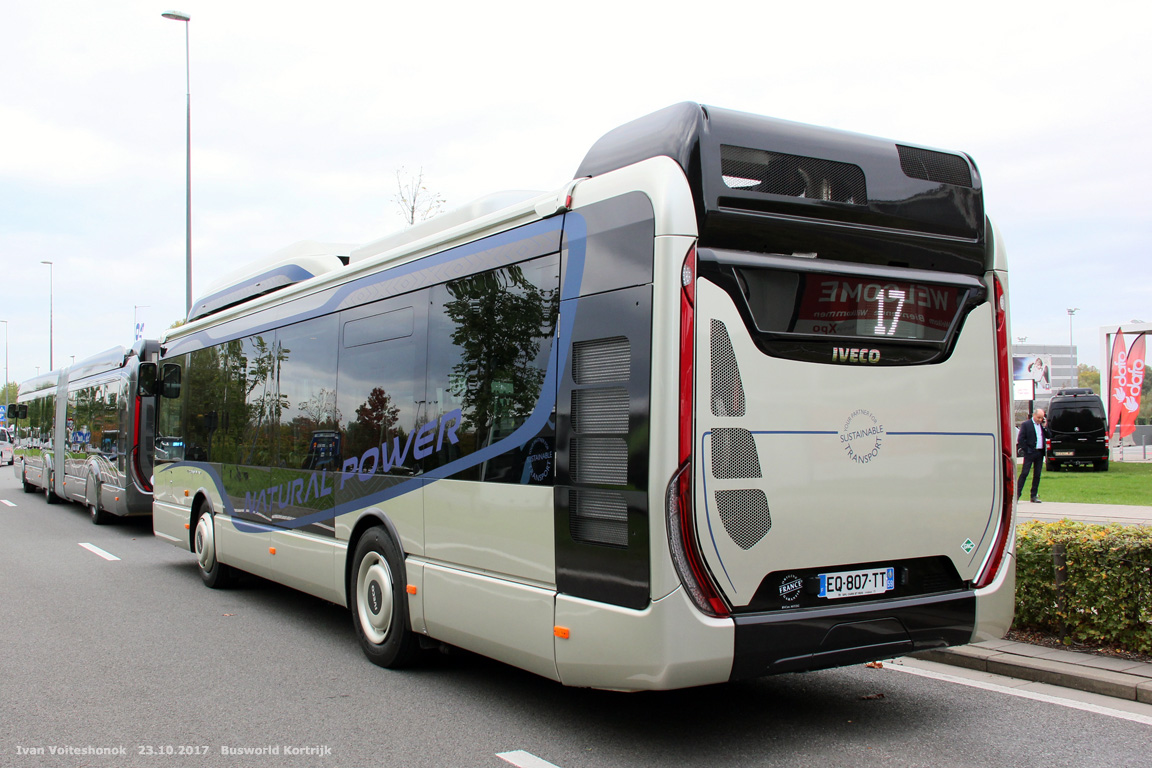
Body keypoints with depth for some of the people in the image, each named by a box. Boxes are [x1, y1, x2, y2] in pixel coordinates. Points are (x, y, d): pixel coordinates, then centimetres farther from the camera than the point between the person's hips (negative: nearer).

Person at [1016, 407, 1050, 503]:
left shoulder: (1042, 425, 13)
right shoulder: (1026, 424, -5)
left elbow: (1049, 436, 9)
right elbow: (1020, 439, -9)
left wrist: (1045, 427, -3)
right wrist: (1025, 450, -11)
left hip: (1040, 453, 6)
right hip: (1030, 453, -6)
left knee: (1037, 475, 8)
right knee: (1024, 473, -7)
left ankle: (1034, 496, 13)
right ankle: (1017, 494, -6)